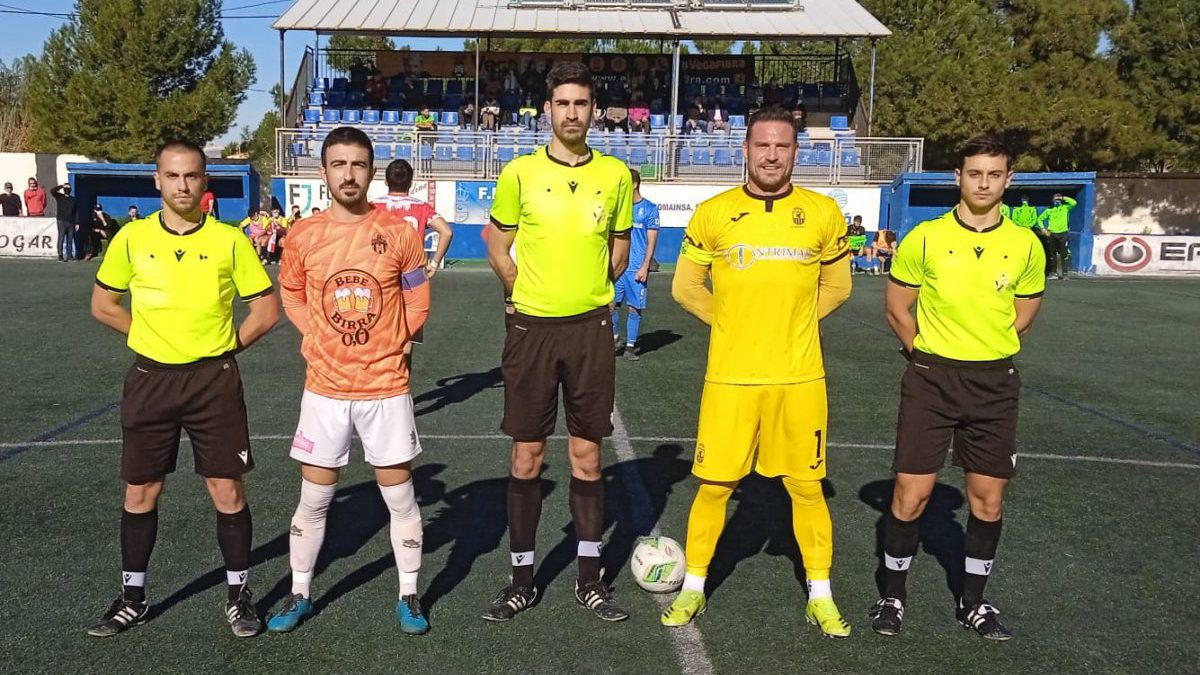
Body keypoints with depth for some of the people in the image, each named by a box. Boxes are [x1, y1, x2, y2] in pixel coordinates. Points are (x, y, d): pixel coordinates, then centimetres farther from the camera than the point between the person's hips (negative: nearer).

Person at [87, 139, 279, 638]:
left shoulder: (230, 240, -6)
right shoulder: (132, 238, 0)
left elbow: (266, 310, 0)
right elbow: (103, 305, 12)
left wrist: (220, 348, 0)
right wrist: (154, 336, 5)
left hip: (214, 381, -2)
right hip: (150, 379, 2)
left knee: (227, 491, 3)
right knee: (140, 493, 10)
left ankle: (239, 595, 20)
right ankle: (132, 598, 28)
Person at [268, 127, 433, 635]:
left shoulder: (398, 231, -5)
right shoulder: (304, 235, -1)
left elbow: (416, 303, 5)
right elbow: (291, 295, 14)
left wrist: (391, 346, 4)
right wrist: (319, 338, 4)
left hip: (386, 387, -1)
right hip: (325, 388, 1)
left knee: (400, 495, 7)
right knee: (314, 498, 10)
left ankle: (409, 596, 21)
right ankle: (299, 594, 27)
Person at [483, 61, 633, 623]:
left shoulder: (616, 175, 2)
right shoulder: (519, 173, -2)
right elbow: (497, 243, 9)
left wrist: (592, 293, 10)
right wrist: (523, 294, 6)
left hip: (591, 328, 1)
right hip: (532, 328, -1)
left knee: (586, 455, 8)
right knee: (527, 456, 5)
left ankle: (590, 580, 21)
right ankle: (521, 580, 19)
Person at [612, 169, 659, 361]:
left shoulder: (649, 208, -1)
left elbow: (652, 241, -3)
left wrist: (645, 267, -10)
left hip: (636, 268, -3)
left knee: (635, 308, 1)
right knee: (611, 303, -1)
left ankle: (631, 345, 11)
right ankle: (615, 337, 19)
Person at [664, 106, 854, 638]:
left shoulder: (823, 212, 3)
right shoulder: (713, 213, 1)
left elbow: (837, 286, 14)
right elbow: (686, 286, 10)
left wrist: (789, 323, 7)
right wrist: (732, 321, 4)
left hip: (799, 377, 1)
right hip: (730, 375, 0)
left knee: (806, 486, 7)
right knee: (714, 484, 5)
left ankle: (820, 597, 24)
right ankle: (693, 588, 24)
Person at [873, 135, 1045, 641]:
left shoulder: (1025, 245, -1)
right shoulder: (924, 238, -7)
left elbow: (1024, 314, 13)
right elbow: (897, 308, 3)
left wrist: (989, 354, 10)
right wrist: (930, 357, 4)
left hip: (995, 383, 2)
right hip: (931, 378, -2)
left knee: (988, 498, 9)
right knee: (911, 494, -1)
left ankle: (974, 601, 27)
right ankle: (893, 594, 19)